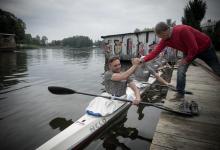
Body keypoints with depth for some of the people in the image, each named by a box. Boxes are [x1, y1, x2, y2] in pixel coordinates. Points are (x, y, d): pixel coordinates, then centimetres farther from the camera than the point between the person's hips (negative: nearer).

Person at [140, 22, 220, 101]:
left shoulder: (182, 30, -37)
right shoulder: (165, 39, -16)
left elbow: (194, 48, -31)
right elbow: (156, 51, -16)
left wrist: (186, 59, -20)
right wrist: (144, 59, -24)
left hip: (205, 47, -5)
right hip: (189, 51, 5)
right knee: (181, 69, -12)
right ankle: (180, 93, -3)